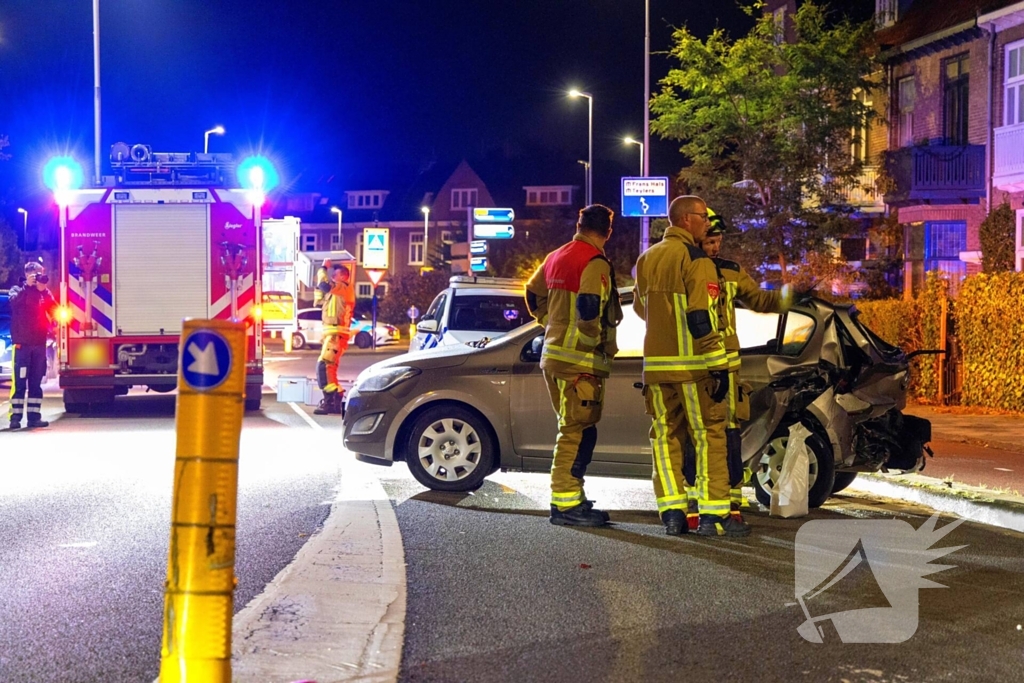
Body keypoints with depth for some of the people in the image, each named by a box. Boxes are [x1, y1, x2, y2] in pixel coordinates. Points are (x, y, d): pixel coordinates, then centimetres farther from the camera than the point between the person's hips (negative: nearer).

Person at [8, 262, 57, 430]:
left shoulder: (45, 293, 11)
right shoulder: (18, 290, 3)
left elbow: (54, 311, -2)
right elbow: (13, 301, -19)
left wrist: (44, 290, -12)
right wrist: (27, 285, -24)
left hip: (39, 343, 3)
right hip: (22, 343, -3)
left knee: (36, 381, 6)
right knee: (20, 381, -5)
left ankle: (34, 415, 8)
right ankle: (16, 416, -5)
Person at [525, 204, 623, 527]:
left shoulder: (557, 257, 14)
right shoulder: (596, 263, -13)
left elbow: (533, 295, 24)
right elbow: (589, 307, -26)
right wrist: (602, 343, -14)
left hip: (554, 355, 9)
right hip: (580, 360, -9)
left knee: (573, 430, 17)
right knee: (577, 432, -7)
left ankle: (571, 498, 22)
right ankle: (565, 504, -7)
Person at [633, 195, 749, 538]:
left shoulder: (646, 259, 13)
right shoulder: (696, 260, -10)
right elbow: (701, 317, -17)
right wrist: (719, 366, -15)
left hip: (656, 363, 7)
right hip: (693, 365, -7)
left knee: (665, 436, 9)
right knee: (709, 436, -1)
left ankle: (672, 513, 7)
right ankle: (713, 514, -2)